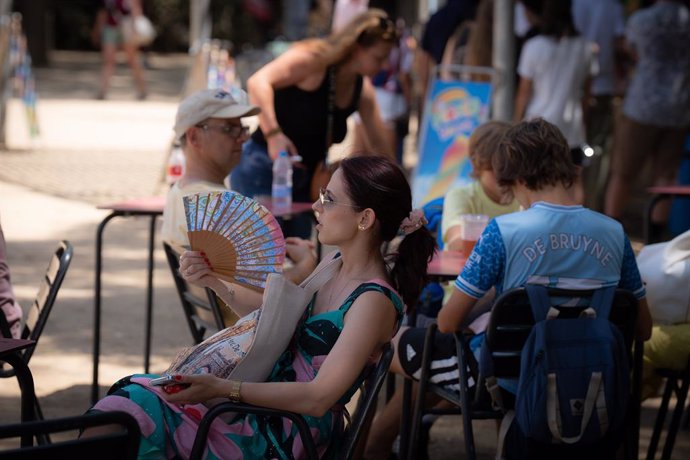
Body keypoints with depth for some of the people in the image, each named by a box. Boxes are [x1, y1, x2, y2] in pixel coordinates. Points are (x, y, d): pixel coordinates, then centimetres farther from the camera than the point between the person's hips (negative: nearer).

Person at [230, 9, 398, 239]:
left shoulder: (362, 90, 5)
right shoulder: (314, 59, -16)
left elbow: (380, 144, 13)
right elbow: (258, 82, -29)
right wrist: (273, 133, -38)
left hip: (303, 178, 8)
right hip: (264, 167, -8)